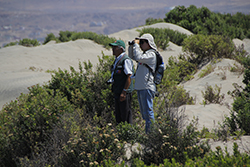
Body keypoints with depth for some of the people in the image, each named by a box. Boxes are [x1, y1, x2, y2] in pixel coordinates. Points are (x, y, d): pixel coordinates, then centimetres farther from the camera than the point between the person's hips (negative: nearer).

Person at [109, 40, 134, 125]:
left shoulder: (126, 60, -14)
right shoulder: (117, 60, 15)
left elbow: (129, 76, -20)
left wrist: (124, 92, -23)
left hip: (124, 93, -10)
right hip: (117, 92, 10)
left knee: (126, 116, -7)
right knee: (118, 116, 12)